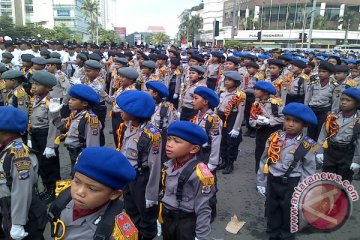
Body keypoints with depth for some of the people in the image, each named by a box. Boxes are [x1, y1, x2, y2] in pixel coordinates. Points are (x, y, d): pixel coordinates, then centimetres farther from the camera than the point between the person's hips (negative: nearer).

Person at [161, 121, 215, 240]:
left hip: (187, 224, -6)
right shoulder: (169, 166, -4)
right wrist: (161, 217, 17)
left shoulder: (199, 173, -26)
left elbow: (203, 210, -20)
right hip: (167, 219, 6)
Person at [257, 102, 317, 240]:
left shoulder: (307, 146, -12)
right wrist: (261, 182, 4)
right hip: (272, 181, 3)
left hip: (292, 184, -3)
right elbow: (264, 161, 1)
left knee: (289, 214, 14)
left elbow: (308, 171, -5)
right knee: (271, 211, 18)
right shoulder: (274, 138, -6)